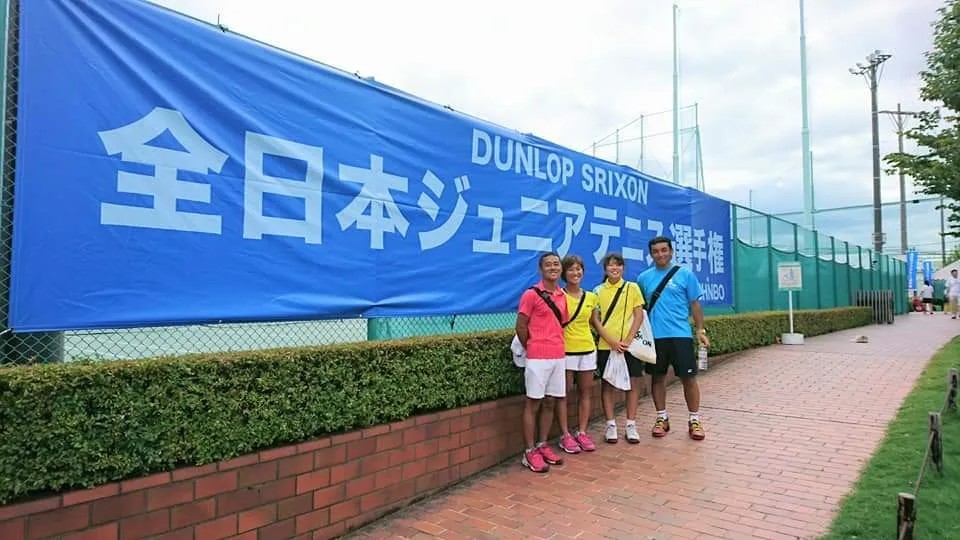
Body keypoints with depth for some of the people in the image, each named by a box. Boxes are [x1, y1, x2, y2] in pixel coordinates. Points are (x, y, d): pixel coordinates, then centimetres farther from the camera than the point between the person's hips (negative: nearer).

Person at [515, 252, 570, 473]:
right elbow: (521, 327, -6)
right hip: (537, 358, -6)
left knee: (551, 402, 11)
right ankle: (529, 452, 8)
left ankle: (542, 445, 24)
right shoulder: (531, 294, -9)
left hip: (558, 357, 6)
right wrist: (532, 349, 2)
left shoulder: (562, 296, 10)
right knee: (533, 403, 1)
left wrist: (557, 346, 11)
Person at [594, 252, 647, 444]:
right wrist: (611, 341, -11)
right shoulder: (598, 290, 3)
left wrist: (628, 340, -11)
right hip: (606, 345, 0)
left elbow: (639, 316, 0)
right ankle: (610, 425, 15)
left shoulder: (632, 288, 3)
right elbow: (596, 320, 0)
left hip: (630, 344, 0)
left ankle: (631, 425, 15)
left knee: (633, 383, 3)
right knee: (607, 384, 4)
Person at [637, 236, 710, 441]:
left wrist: (700, 329, -2)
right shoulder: (644, 277, 6)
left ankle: (694, 420, 16)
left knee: (688, 377, 3)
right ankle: (662, 418, 23)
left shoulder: (685, 274, 1)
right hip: (654, 336, 2)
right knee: (658, 377, 10)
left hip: (680, 334, -2)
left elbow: (695, 304, 4)